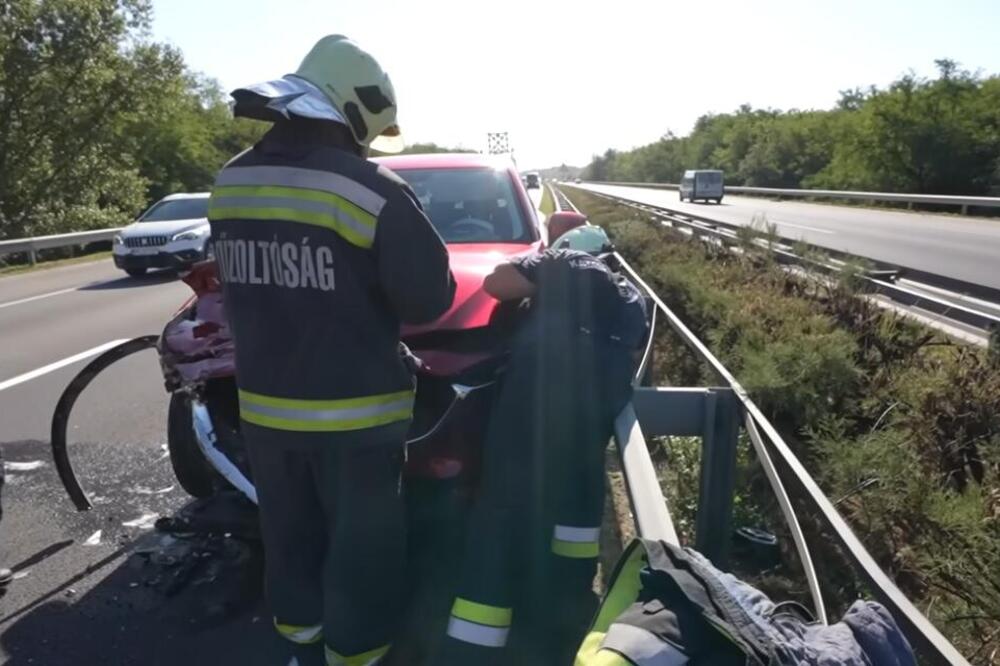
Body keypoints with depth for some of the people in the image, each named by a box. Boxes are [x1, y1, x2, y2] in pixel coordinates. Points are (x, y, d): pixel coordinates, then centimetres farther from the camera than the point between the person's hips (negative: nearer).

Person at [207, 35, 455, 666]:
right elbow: (429, 297, -13)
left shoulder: (231, 182, 2)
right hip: (353, 412, -6)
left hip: (263, 403, 7)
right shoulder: (371, 190, -19)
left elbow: (238, 283, 12)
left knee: (291, 534, 22)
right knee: (362, 547, 11)